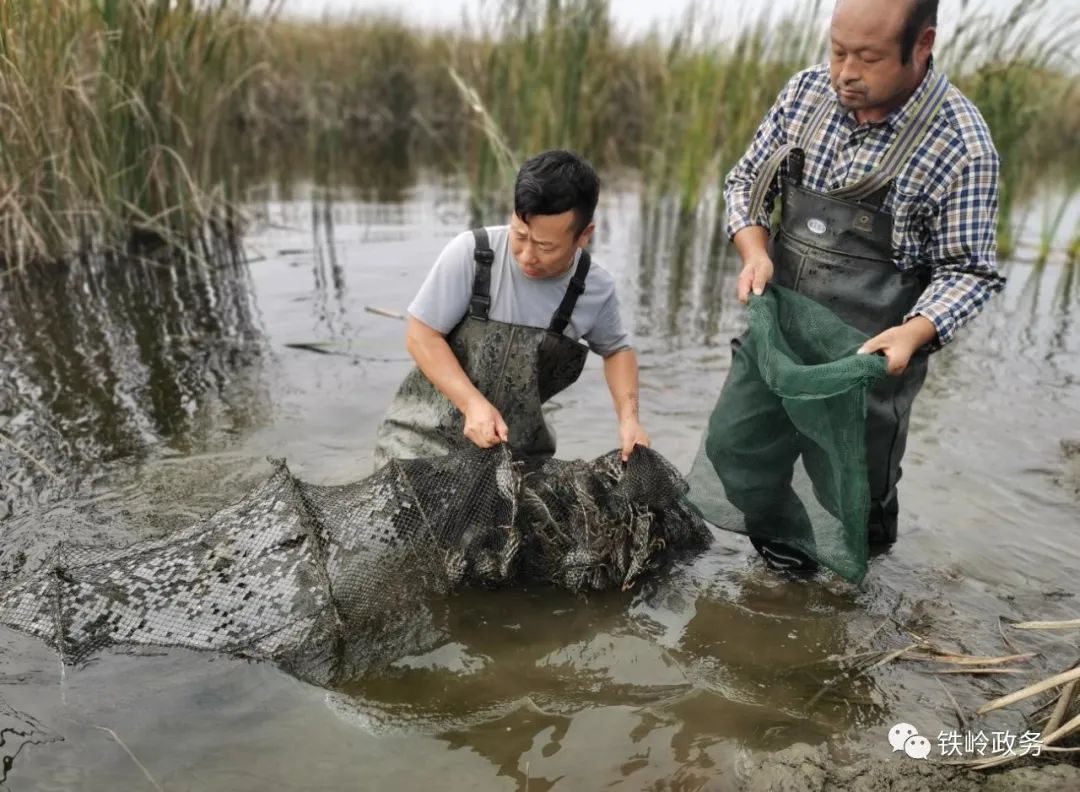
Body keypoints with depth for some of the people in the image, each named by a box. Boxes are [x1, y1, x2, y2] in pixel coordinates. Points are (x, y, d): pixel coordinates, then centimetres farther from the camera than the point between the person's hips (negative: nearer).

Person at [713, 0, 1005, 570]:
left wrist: (915, 332, -28)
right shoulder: (807, 91, -5)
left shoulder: (961, 144, -17)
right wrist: (754, 251, -13)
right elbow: (747, 180, 4)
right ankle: (776, 534, 46)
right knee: (740, 442, 17)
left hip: (869, 353, -4)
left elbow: (968, 270, -11)